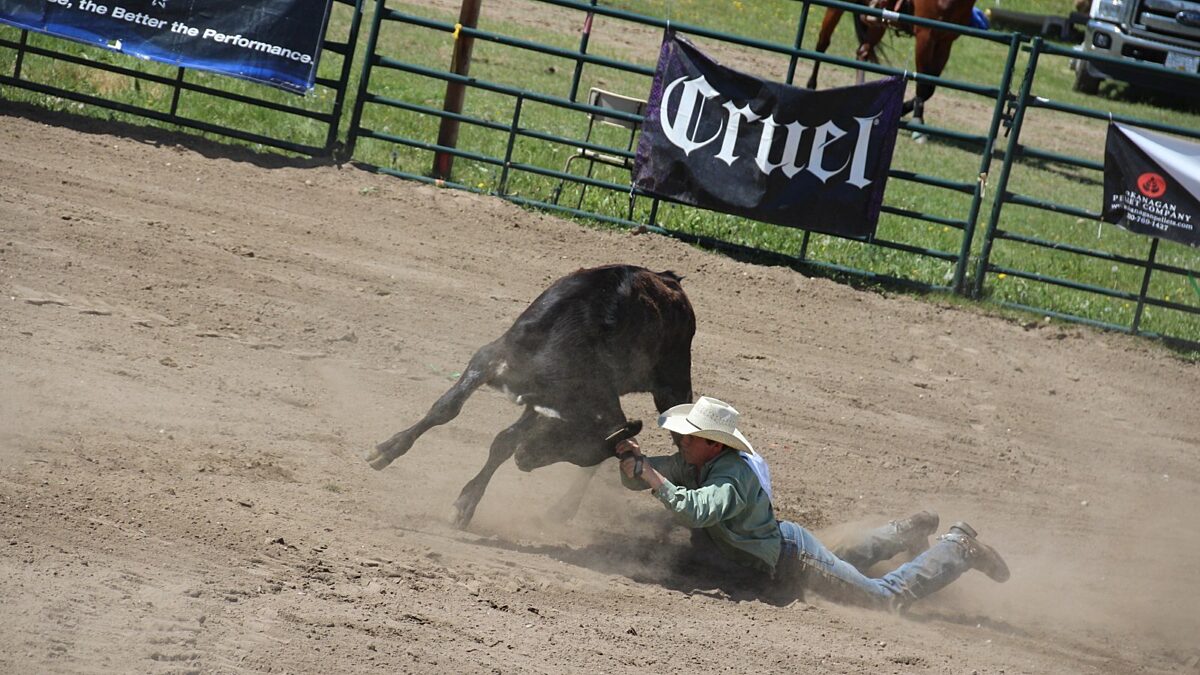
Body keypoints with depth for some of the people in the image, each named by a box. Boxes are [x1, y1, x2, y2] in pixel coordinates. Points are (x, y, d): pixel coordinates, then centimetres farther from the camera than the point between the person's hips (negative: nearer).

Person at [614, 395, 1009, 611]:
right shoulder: (692, 464, -7)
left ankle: (958, 549, 18)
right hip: (780, 542, 9)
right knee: (844, 560, 38)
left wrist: (657, 481, -48)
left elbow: (696, 512, -53)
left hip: (792, 560, -9)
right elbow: (638, 481, -3)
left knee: (890, 597, 2)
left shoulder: (732, 478, -35)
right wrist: (634, 460, -25)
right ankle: (908, 532, 55)